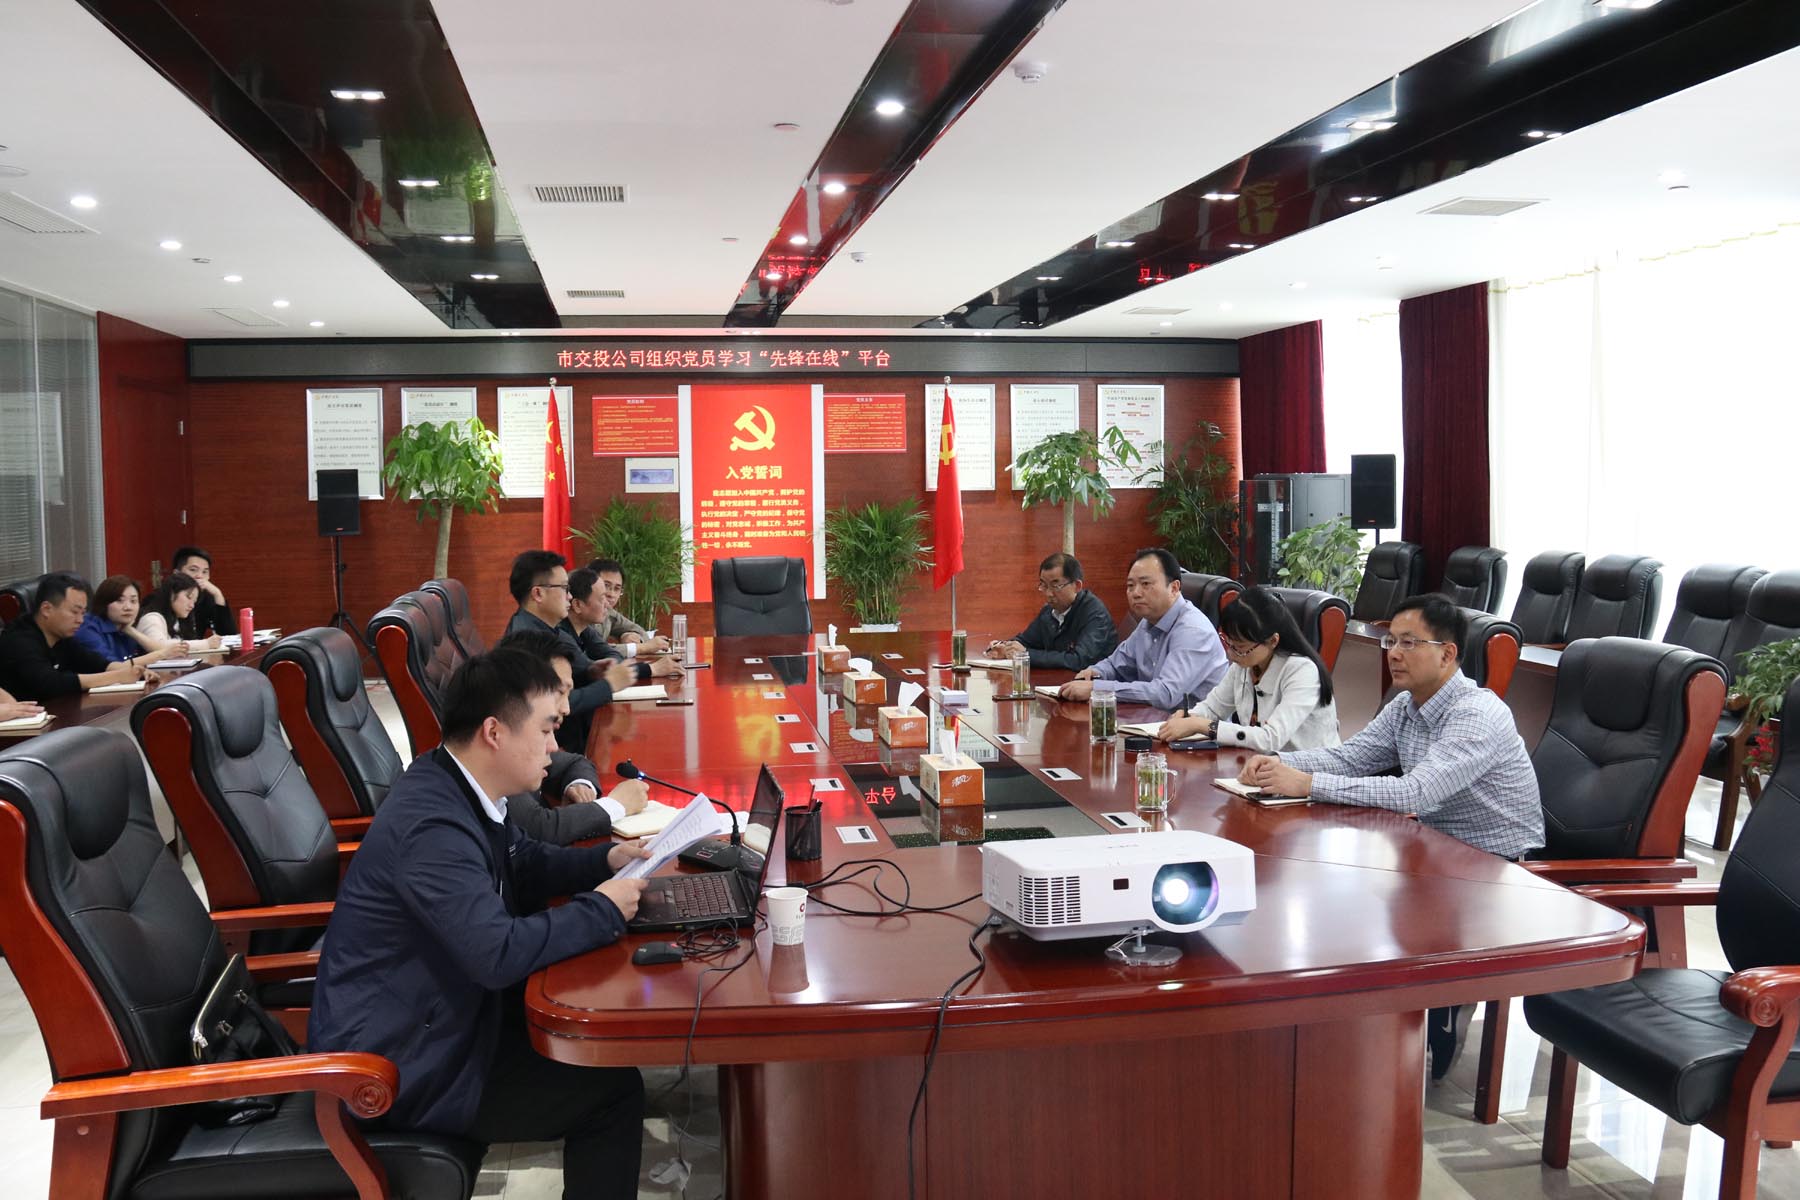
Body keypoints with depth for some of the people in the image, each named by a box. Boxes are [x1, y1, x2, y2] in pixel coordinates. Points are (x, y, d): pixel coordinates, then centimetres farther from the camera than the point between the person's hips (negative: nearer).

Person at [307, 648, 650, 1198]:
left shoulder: (459, 788, 0)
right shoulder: (432, 824, -30)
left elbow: (525, 865, 17)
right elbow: (499, 955, -36)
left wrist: (606, 861, 1)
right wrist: (602, 910, -22)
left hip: (427, 1015, 10)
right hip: (394, 1069, -10)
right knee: (614, 1089, -5)